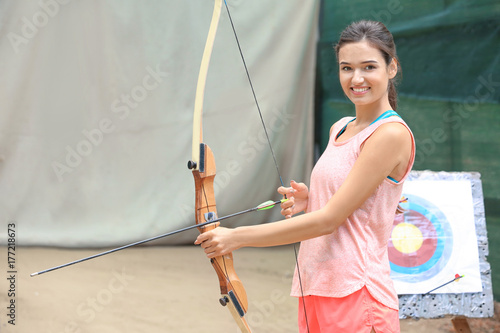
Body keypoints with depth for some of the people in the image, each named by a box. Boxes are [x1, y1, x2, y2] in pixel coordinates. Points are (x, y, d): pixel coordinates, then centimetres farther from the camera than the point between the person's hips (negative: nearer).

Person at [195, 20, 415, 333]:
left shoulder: (392, 134, -13)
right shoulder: (340, 129, 13)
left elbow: (329, 220, -16)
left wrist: (238, 237, -14)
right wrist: (310, 199, 2)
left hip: (358, 298, -7)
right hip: (317, 291, 7)